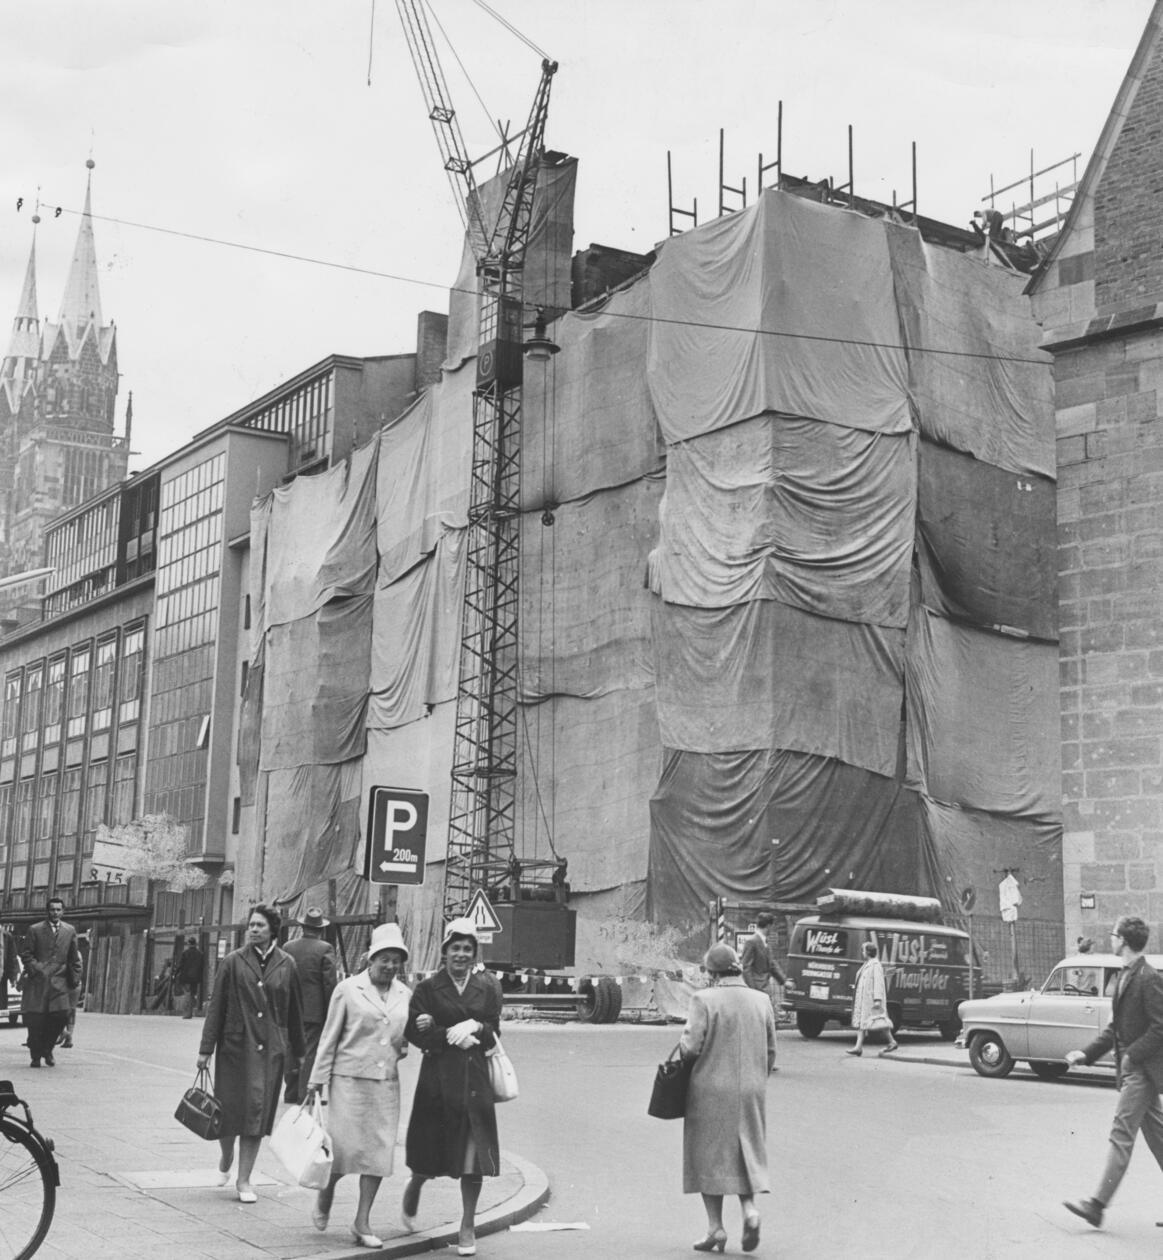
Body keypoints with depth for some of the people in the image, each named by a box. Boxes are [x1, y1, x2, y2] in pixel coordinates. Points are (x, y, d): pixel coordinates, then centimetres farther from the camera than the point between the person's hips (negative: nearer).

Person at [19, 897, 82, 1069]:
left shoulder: (70, 931, 11)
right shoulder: (35, 930, 5)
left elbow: (74, 957, 14)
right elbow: (25, 953, 3)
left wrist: (75, 979, 8)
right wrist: (36, 969, -10)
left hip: (59, 982, 2)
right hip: (37, 982, -1)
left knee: (61, 1016, -10)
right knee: (35, 1019, -3)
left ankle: (47, 1050, 13)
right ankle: (36, 1056, 11)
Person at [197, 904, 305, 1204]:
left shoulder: (286, 965, 4)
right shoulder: (233, 962, -1)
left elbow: (294, 1010, 10)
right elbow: (216, 1006, 0)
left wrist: (298, 1050, 12)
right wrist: (206, 1048, -4)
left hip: (270, 1049, 1)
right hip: (235, 1045, -1)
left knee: (257, 1111, 1)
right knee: (228, 1109, 4)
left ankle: (244, 1180, 12)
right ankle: (226, 1158, 35)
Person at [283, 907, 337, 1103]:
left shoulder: (287, 947, 3)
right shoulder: (325, 949, -9)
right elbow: (329, 984, -10)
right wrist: (330, 1012, -3)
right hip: (314, 1011, -4)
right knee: (311, 1052, 1)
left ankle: (291, 1093, 20)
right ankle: (305, 1093, 0)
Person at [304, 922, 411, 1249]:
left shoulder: (405, 995, 8)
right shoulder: (348, 989, -3)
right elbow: (329, 1039, 0)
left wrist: (406, 1045, -3)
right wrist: (316, 1082, -2)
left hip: (387, 1084, 4)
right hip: (349, 1079, -4)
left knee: (379, 1150, 2)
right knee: (346, 1147, -5)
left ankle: (362, 1223, 12)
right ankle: (325, 1195, 27)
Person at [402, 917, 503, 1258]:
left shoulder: (487, 987, 8)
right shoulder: (428, 988, 1)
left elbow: (494, 1033, 6)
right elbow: (415, 1031, -6)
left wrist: (474, 1027, -14)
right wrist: (454, 1037, -14)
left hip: (475, 1080, 2)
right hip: (438, 1079, -2)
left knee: (473, 1154, 1)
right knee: (430, 1153, 5)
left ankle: (468, 1227, 13)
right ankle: (412, 1192, 39)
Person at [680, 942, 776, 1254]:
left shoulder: (704, 999, -12)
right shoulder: (761, 1000, 2)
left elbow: (691, 1047, -16)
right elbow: (770, 1052, 6)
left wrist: (683, 1040, 6)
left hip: (711, 1090, -4)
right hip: (751, 1091, 4)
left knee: (709, 1156, 8)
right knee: (744, 1153, 17)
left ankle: (715, 1228, 8)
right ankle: (749, 1209, -4)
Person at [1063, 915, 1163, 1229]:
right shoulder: (1126, 976, 13)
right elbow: (1115, 1027, 17)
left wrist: (1132, 1055, -17)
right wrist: (1087, 1053, 9)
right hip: (1130, 1067, 9)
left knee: (1121, 1134, -9)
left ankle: (1098, 1205, -9)